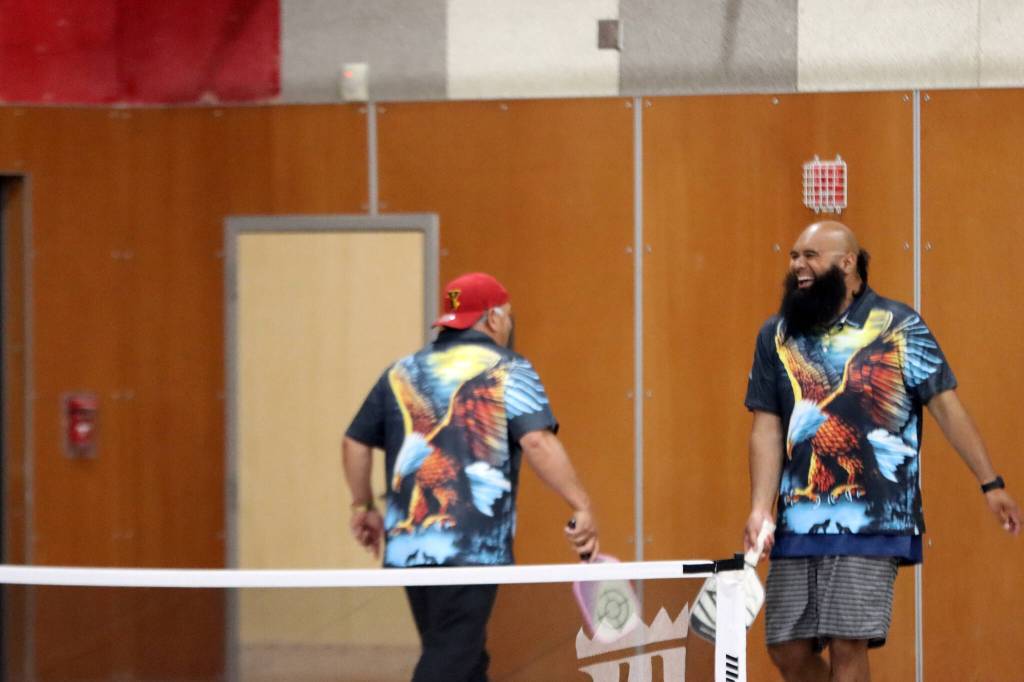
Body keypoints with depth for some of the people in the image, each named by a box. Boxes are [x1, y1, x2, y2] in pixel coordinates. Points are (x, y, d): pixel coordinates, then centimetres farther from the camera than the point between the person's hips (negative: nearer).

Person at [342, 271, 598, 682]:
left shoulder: (402, 373, 16)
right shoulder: (508, 370, -1)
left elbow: (355, 442, 19)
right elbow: (537, 442, -15)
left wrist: (363, 506, 32)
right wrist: (581, 507, -16)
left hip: (407, 547, 6)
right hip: (469, 552, -6)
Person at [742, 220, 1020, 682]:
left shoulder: (898, 326, 0)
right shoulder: (776, 336, 11)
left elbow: (945, 405, 1)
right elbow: (767, 427, 7)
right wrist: (760, 509, -5)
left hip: (872, 525, -4)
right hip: (797, 523, 4)